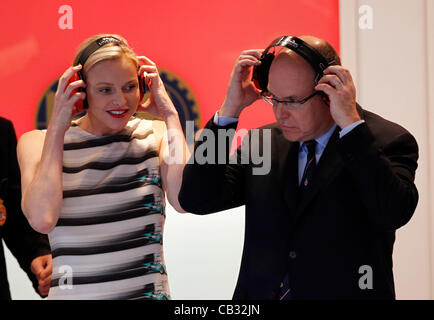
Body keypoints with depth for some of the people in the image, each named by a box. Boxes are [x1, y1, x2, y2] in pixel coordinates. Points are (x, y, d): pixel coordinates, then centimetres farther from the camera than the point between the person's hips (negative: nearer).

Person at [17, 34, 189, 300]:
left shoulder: (155, 136, 3)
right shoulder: (39, 143, 2)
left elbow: (184, 201, -15)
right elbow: (42, 219, -16)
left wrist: (170, 115, -6)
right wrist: (57, 128, -9)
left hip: (149, 291, 0)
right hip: (72, 292, 0)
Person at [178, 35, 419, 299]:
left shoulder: (388, 141, -6)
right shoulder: (261, 143, 6)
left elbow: (395, 213, -22)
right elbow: (196, 200, -2)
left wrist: (351, 123, -21)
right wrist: (230, 108, -6)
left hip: (344, 293, -4)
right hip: (260, 293, 4)